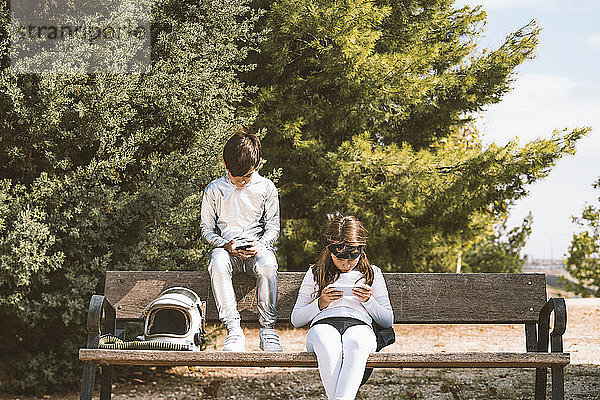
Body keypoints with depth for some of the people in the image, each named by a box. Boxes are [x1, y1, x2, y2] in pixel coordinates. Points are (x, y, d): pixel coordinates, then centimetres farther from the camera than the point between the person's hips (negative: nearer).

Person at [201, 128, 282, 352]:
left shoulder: (266, 188, 5)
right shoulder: (214, 190, 5)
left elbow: (273, 228, 8)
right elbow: (206, 230, 9)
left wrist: (260, 245, -13)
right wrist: (225, 244, -12)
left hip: (257, 248, 0)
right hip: (226, 248, 0)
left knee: (267, 265, -38)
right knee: (217, 262, -37)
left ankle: (268, 329, -28)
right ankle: (234, 331, -39)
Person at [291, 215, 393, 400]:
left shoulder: (372, 273, 26)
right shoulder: (315, 274, 26)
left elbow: (388, 321, 22)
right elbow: (296, 319, 21)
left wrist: (369, 300, 4)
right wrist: (320, 303, 3)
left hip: (359, 324, 0)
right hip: (323, 324, 0)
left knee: (355, 345, -42)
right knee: (328, 347, -41)